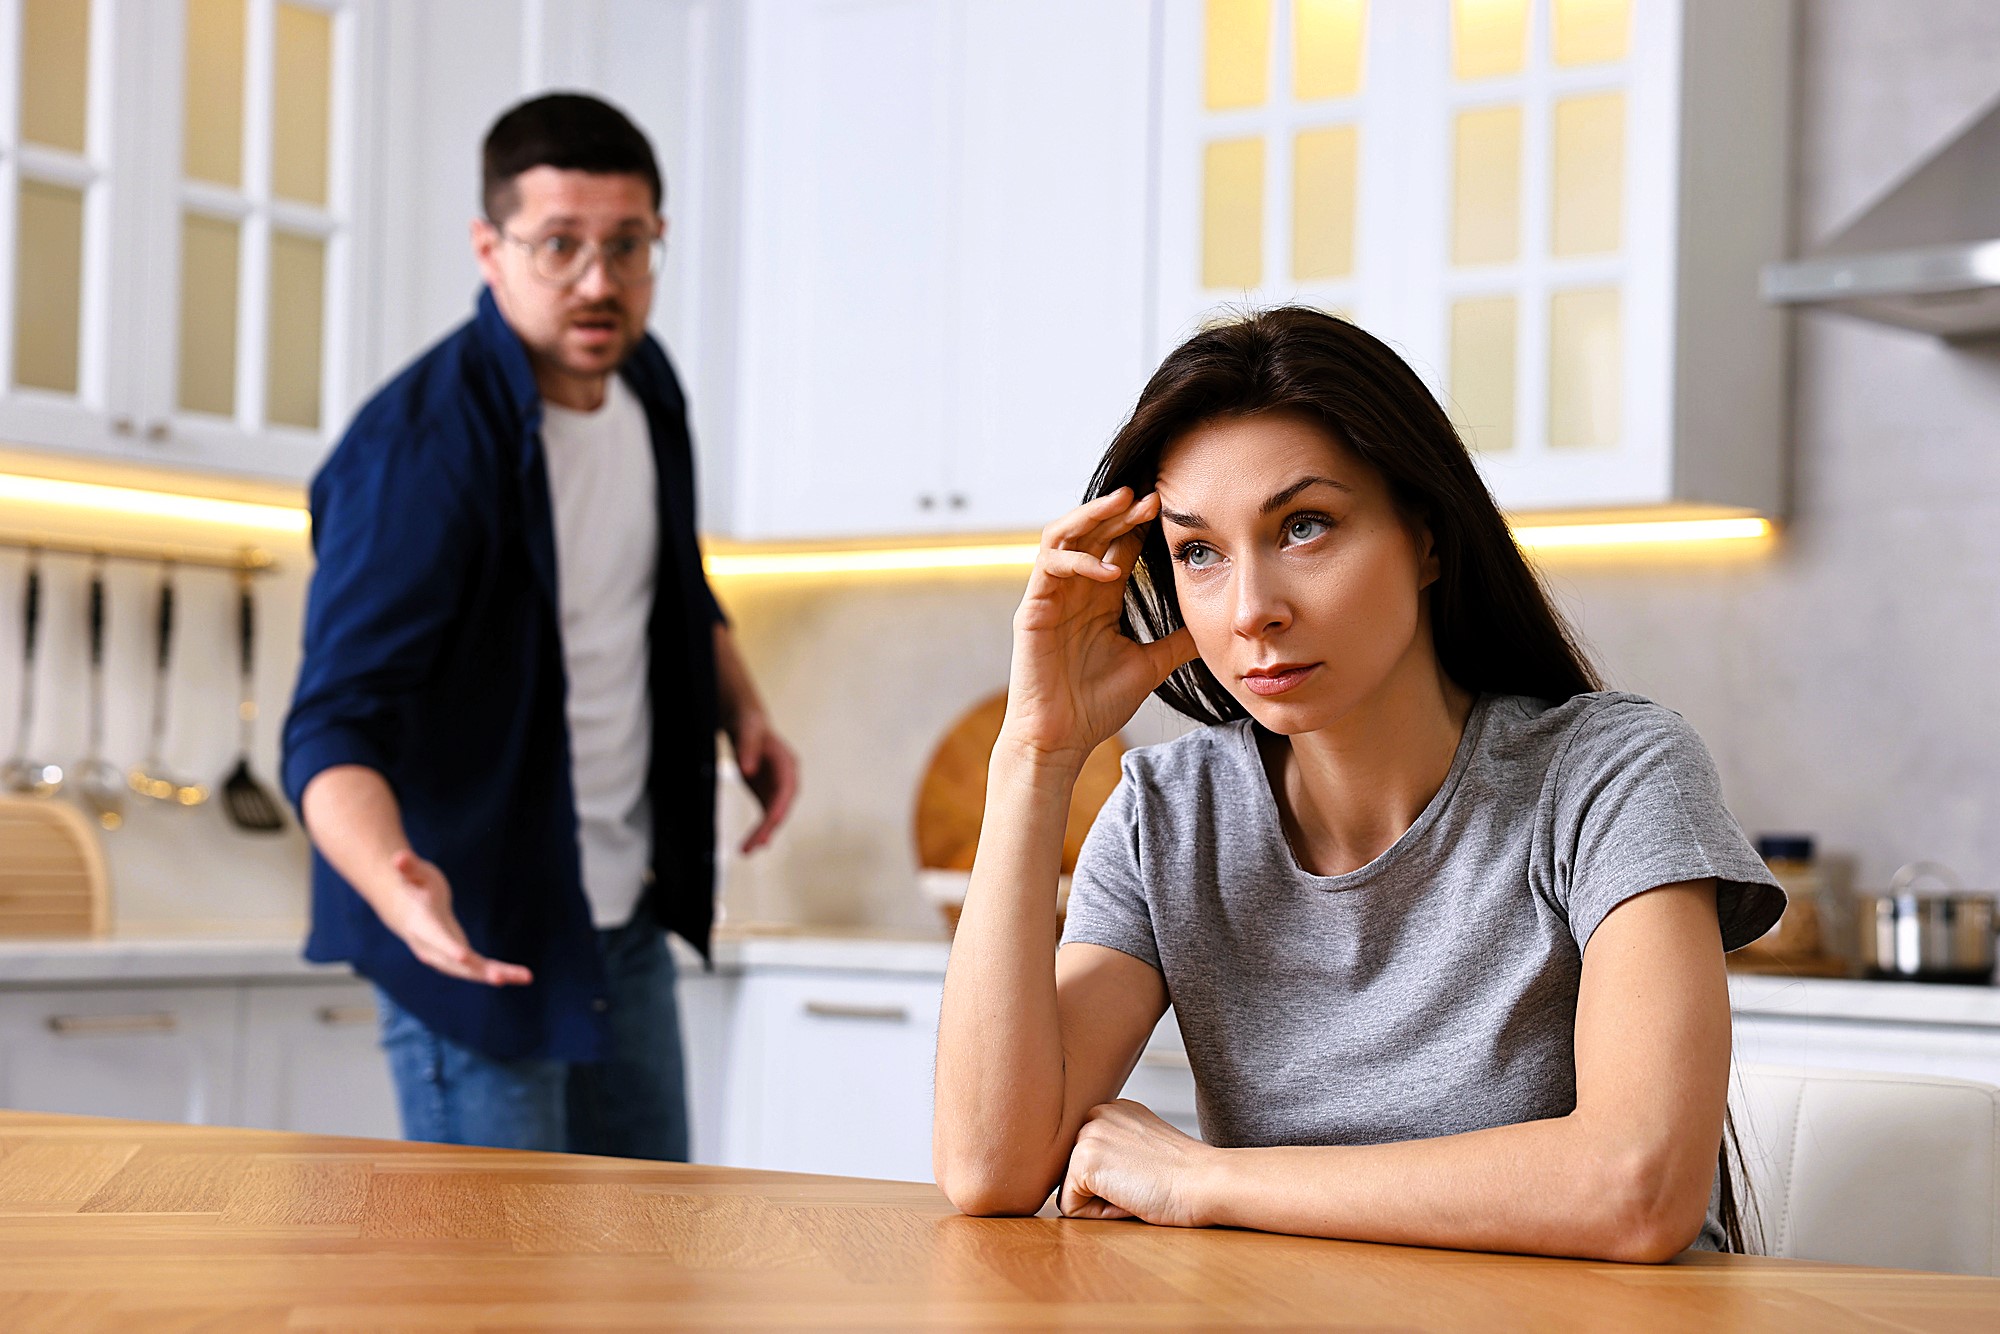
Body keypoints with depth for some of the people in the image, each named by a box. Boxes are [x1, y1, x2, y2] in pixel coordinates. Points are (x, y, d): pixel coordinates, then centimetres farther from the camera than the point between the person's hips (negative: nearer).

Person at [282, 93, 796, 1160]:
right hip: (476, 931, -8)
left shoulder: (644, 383, 1)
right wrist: (396, 885, -49)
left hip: (627, 918, 8)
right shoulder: (416, 452, -25)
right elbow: (335, 728, -31)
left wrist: (739, 708, 6)